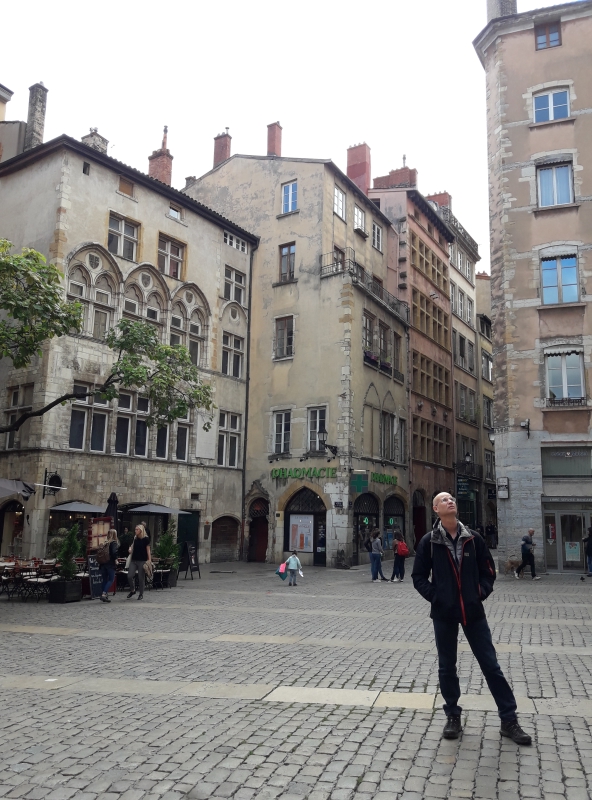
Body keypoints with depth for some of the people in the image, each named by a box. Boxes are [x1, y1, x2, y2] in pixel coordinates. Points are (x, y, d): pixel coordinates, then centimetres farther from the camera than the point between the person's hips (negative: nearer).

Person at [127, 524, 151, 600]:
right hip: (133, 560, 5)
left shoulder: (146, 539, -5)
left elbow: (148, 550, -4)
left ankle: (141, 594, 13)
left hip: (142, 561, -5)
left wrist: (149, 559, -10)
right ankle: (132, 590, 19)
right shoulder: (135, 538, 10)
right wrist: (130, 549, -1)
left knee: (141, 578, 0)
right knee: (129, 576, -4)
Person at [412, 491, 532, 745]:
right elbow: (419, 577, 1)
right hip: (443, 613, -1)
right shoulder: (428, 542, -5)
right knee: (446, 667, 10)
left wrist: (481, 593, -4)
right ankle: (453, 716, 25)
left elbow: (488, 571, 9)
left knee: (490, 664, 6)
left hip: (473, 611, 1)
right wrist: (435, 597, -9)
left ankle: (509, 720, 16)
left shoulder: (473, 539, 1)